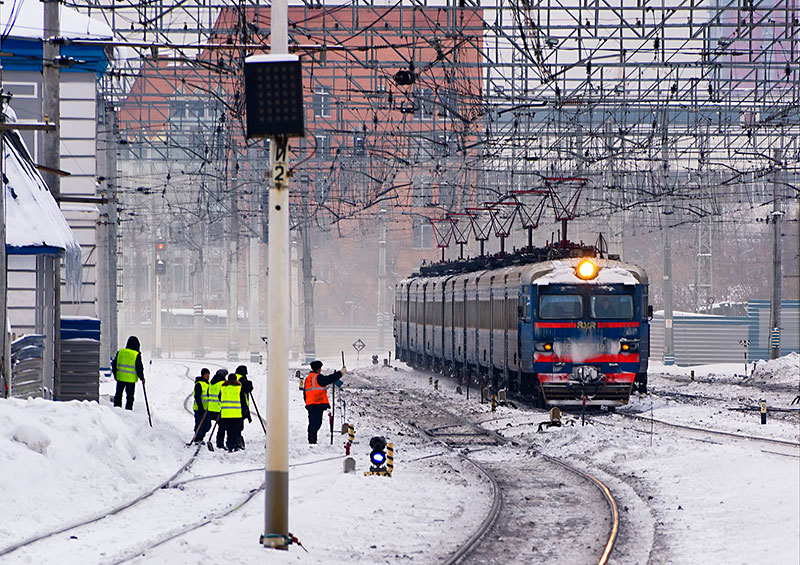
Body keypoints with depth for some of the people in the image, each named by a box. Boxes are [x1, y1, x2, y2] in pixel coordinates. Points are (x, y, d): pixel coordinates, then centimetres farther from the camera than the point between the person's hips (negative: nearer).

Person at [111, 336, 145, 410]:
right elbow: (139, 368, -8)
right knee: (130, 396, 5)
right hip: (131, 379, -3)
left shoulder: (120, 352, 2)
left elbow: (114, 365, 9)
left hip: (120, 378, 3)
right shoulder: (136, 355, -9)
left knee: (118, 395, 14)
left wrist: (115, 375, 21)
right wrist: (142, 378, 5)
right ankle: (128, 409, 4)